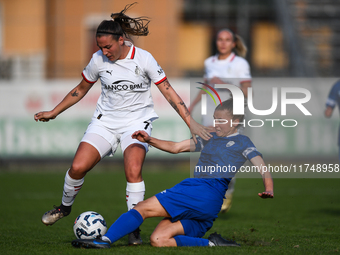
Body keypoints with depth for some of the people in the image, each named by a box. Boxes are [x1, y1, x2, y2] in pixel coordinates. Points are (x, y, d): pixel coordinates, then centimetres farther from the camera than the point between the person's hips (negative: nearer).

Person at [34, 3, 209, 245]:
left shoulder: (143, 59, -13)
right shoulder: (98, 61, -5)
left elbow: (168, 91, -9)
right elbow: (81, 89, 12)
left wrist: (190, 121, -16)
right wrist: (53, 113, 13)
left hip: (137, 121, -2)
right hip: (105, 120, 2)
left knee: (133, 170, -26)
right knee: (78, 167, -14)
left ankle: (133, 228, -14)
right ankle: (65, 207, 17)